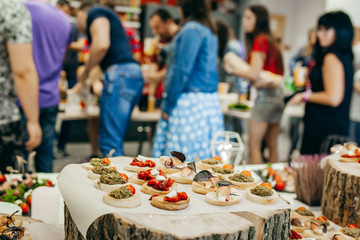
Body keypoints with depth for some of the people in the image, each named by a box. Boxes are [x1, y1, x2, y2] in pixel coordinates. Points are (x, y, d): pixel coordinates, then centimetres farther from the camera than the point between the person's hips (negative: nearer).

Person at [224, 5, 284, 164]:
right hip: (277, 94, 9)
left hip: (265, 93, -9)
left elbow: (254, 75, -17)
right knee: (272, 145, 13)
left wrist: (233, 69, -5)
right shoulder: (269, 40, 15)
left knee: (254, 145, -5)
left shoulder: (260, 41, -12)